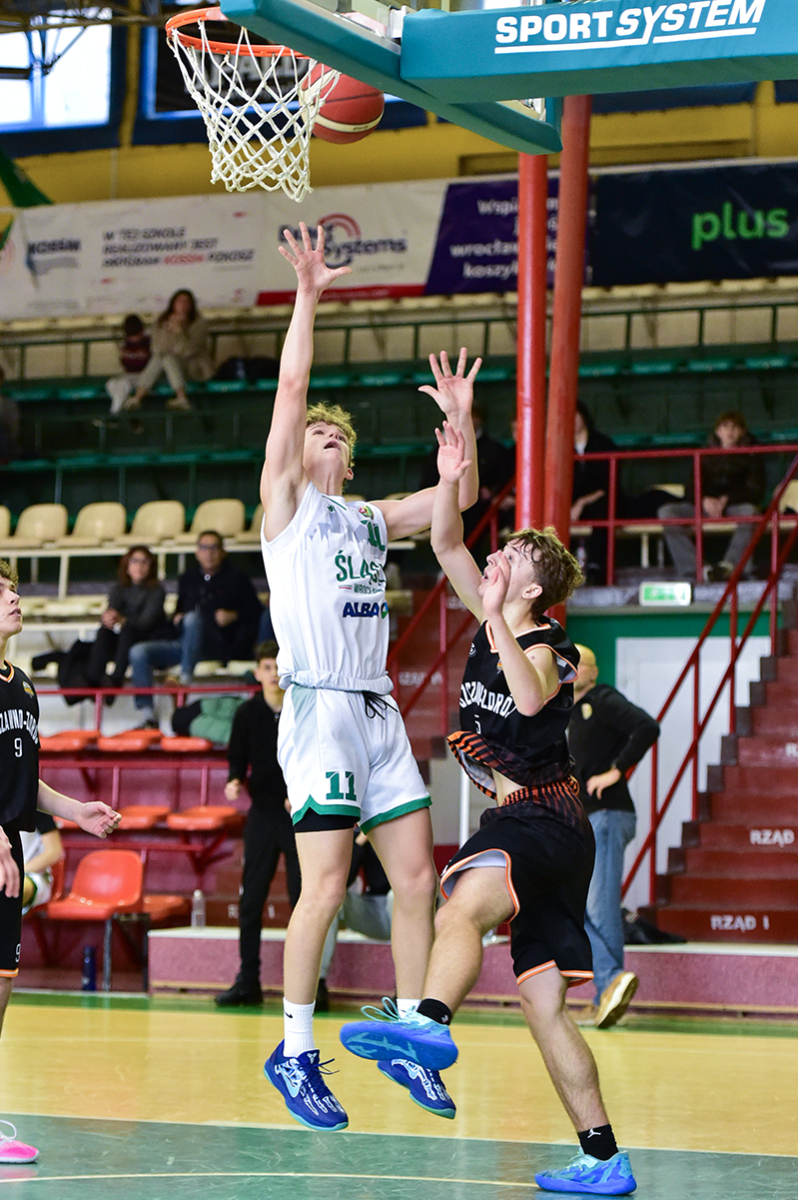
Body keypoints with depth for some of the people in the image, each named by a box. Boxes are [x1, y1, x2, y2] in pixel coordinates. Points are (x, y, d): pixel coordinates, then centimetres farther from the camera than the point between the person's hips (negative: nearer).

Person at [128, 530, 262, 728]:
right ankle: (147, 715, -24)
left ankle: (185, 678, -42)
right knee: (138, 652, -18)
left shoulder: (236, 578, 13)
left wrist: (233, 615, -9)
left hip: (220, 644, -5)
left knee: (193, 618, -39)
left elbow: (255, 611, 8)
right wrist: (176, 619, 13)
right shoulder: (188, 578, 26)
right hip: (183, 644, 5)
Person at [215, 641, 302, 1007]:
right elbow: (238, 760, 8)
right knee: (250, 901, 2)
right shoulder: (247, 714, 2)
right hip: (262, 813, 2)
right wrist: (235, 782, -13)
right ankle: (248, 981, 9)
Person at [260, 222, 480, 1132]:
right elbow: (290, 388, -7)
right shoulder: (286, 502, 3)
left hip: (379, 712, 7)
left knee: (416, 877, 4)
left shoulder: (372, 519, 20)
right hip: (320, 709, -7)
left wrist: (459, 418, 12)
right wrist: (307, 298, -10)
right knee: (325, 885, -11)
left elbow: (458, 496, 22)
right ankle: (294, 1053, -2)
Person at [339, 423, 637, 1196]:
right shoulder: (494, 627, 11)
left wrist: (496, 622, -35)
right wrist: (450, 481, -6)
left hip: (543, 822, -9)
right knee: (542, 1002, 8)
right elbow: (446, 546, 8)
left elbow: (531, 699, -32)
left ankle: (429, 1025, -65)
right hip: (515, 821, 9)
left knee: (464, 902, -39)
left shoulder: (544, 646, -10)